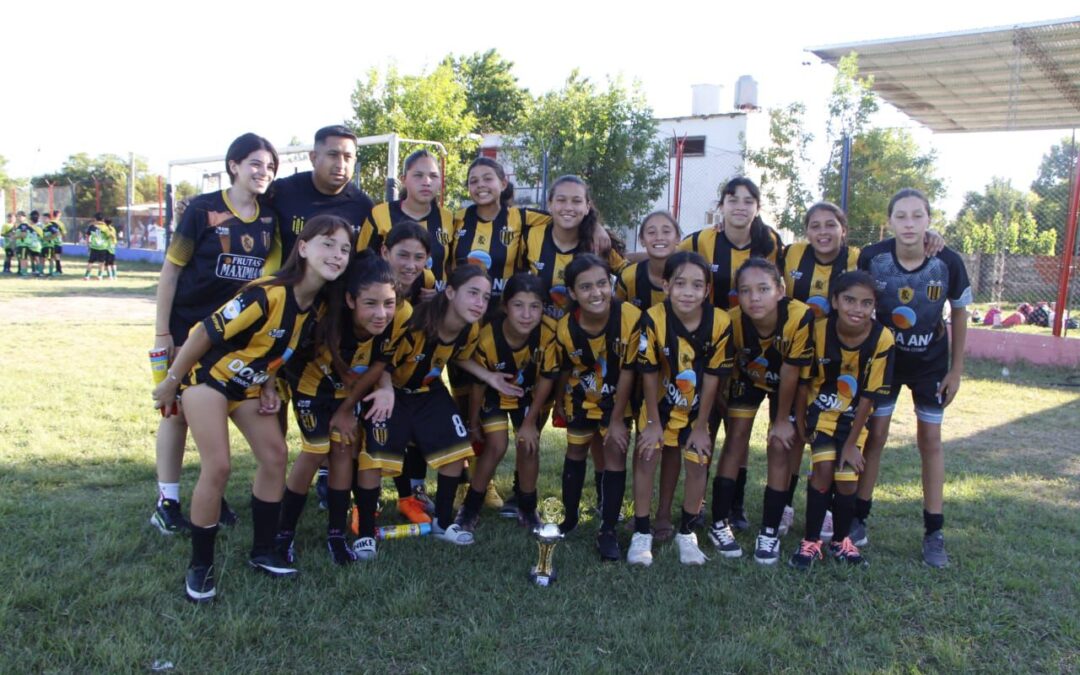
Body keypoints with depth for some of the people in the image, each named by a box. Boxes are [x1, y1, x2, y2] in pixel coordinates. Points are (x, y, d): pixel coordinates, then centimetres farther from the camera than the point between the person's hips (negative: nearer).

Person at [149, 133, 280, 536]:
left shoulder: (269, 218, 2)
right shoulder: (203, 209, -10)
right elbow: (170, 271, -8)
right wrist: (161, 332, -11)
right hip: (189, 325, -4)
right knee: (178, 410, 3)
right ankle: (166, 502, 13)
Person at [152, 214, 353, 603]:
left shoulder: (321, 302, -10)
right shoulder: (268, 294, -34)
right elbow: (206, 332, -25)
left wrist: (268, 384, -1)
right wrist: (170, 382, -15)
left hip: (249, 384, 8)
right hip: (208, 375, -7)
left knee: (275, 456, 3)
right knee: (217, 468, -14)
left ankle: (263, 552, 18)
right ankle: (199, 566, 4)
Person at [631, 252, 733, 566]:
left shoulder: (720, 323, -24)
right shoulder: (653, 319, -27)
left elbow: (713, 377, -14)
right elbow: (649, 374, -17)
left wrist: (701, 426, -7)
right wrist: (653, 422, -10)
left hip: (697, 409, 1)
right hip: (660, 405, -1)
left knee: (698, 466, 2)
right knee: (646, 460, -3)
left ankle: (686, 533, 22)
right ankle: (641, 533, 13)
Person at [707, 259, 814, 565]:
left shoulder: (800, 317, -38)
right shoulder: (733, 321, -33)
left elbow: (790, 373, -26)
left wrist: (782, 419, -15)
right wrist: (726, 408, -9)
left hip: (784, 382, -1)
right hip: (746, 376, 1)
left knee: (779, 446, -5)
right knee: (736, 439, -5)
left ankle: (770, 531, 6)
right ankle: (719, 524, 5)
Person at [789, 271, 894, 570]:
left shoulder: (882, 339, -23)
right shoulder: (819, 330, -22)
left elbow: (869, 396, -15)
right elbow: (804, 380, -8)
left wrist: (851, 443, -11)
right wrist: (800, 422, 0)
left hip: (854, 416, 1)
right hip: (822, 410, 0)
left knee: (847, 478, -2)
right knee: (824, 468, -14)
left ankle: (841, 541, 24)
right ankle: (811, 542, 3)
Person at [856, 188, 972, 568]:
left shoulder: (948, 263, -21)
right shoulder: (871, 258, -21)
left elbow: (959, 313, -5)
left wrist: (956, 370, -2)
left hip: (931, 362, 0)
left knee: (930, 440, 6)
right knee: (875, 435, 2)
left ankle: (934, 532, 15)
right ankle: (858, 518, 15)